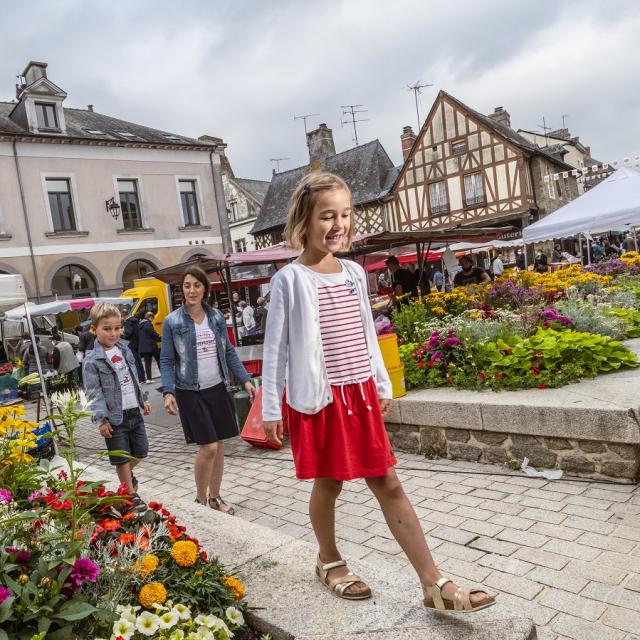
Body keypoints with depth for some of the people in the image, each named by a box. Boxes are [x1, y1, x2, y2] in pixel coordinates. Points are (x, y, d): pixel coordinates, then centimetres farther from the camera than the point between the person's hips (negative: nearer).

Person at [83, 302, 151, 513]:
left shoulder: (124, 349, 6)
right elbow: (94, 393, -15)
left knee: (141, 451, 16)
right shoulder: (92, 360, -14)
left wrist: (143, 400, 19)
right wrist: (101, 419, -18)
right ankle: (132, 495, 21)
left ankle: (127, 474, 44)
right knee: (122, 458, 6)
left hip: (134, 412, 6)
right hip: (115, 417, -6)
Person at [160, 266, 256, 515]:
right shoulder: (172, 322, -5)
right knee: (208, 447, -8)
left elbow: (229, 352, 10)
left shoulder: (216, 317, 5)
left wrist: (245, 379, 4)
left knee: (218, 445, 10)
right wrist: (168, 392, -16)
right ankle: (200, 500, 14)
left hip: (217, 389, 4)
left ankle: (215, 497, 27)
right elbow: (167, 361, -4)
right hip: (191, 392, -4)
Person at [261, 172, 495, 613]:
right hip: (319, 398, -4)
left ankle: (435, 584, 12)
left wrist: (383, 385, 17)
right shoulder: (289, 279, -9)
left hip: (361, 393, 5)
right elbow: (276, 347, -7)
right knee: (329, 484, 11)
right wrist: (271, 409, -6)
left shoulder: (355, 273, 7)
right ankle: (330, 561, 37)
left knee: (389, 484, 7)